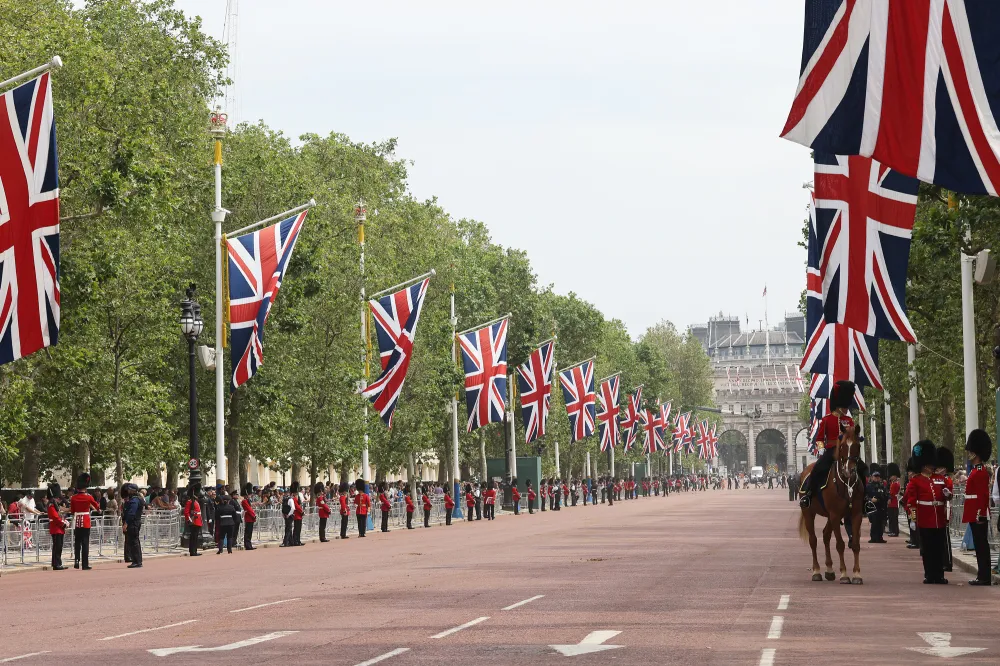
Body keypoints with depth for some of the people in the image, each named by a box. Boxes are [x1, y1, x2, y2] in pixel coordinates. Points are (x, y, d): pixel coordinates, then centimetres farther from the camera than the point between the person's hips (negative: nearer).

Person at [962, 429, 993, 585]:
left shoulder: (980, 471, -14)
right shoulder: (977, 470, 17)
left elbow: (983, 495, -20)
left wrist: (980, 514, -23)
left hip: (978, 515, -10)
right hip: (976, 515, 10)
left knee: (981, 545, -7)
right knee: (980, 545, 11)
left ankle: (984, 577, -6)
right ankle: (983, 576, 14)